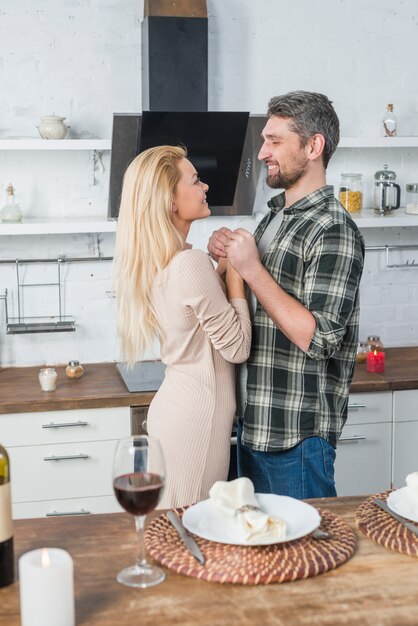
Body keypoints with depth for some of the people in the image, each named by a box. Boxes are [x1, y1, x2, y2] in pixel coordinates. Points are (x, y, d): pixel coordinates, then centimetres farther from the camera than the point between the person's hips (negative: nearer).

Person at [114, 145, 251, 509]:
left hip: (174, 407, 9)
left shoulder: (155, 263, 5)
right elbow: (237, 347, -17)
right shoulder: (192, 264, -22)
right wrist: (235, 270, -11)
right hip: (197, 417, -9)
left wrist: (222, 266, 6)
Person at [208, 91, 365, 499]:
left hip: (297, 435, -9)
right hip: (253, 421, 9)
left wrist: (251, 268, -21)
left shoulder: (334, 232, -16)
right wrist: (227, 260, 0)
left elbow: (319, 339, -24)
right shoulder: (274, 217, 11)